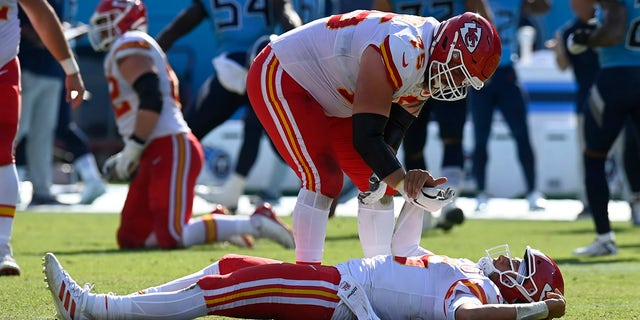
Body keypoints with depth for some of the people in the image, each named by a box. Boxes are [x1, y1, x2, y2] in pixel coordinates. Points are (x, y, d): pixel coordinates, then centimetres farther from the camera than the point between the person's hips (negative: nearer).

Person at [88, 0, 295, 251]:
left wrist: (131, 150, -16)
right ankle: (218, 227, 8)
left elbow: (151, 101, -20)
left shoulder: (129, 46, -7)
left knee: (172, 238, -19)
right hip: (156, 155, 10)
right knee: (130, 239, 6)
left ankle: (255, 224, -14)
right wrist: (128, 158, 22)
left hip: (171, 148, -10)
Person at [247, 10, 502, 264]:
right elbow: (366, 137, -33)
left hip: (328, 104, 10)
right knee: (323, 181, -20)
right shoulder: (403, 54, -34)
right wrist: (405, 184, -35)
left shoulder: (428, 69, -5)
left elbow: (393, 128, -3)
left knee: (377, 185, 5)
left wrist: (383, 175, -18)